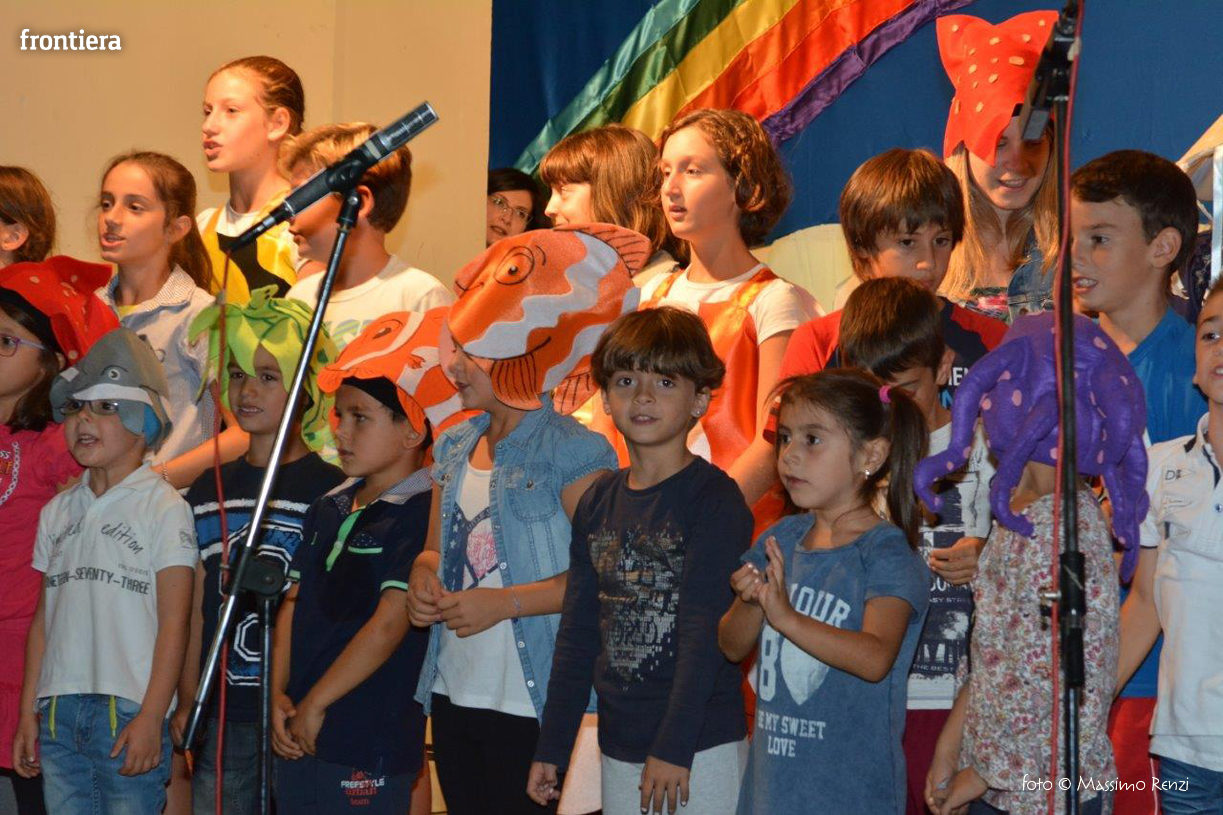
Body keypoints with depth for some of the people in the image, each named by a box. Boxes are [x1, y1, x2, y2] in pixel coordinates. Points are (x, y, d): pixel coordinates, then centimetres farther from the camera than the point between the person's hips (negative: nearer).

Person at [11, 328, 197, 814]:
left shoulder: (164, 507, -3)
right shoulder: (57, 512, 14)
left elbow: (173, 623, -7)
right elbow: (43, 618, 15)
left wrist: (151, 718, -13)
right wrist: (28, 712, 11)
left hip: (129, 713, -5)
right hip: (58, 712, 5)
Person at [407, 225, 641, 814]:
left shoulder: (571, 451, -12)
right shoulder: (454, 446, 13)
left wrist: (505, 602, -19)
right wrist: (423, 581, 0)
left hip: (532, 700, -7)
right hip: (452, 692, 8)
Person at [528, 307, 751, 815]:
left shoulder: (714, 499, -8)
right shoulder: (598, 503, 10)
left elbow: (705, 631, -14)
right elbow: (578, 631, 14)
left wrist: (674, 746, -19)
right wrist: (552, 748, 13)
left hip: (701, 750, -6)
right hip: (620, 748, 6)